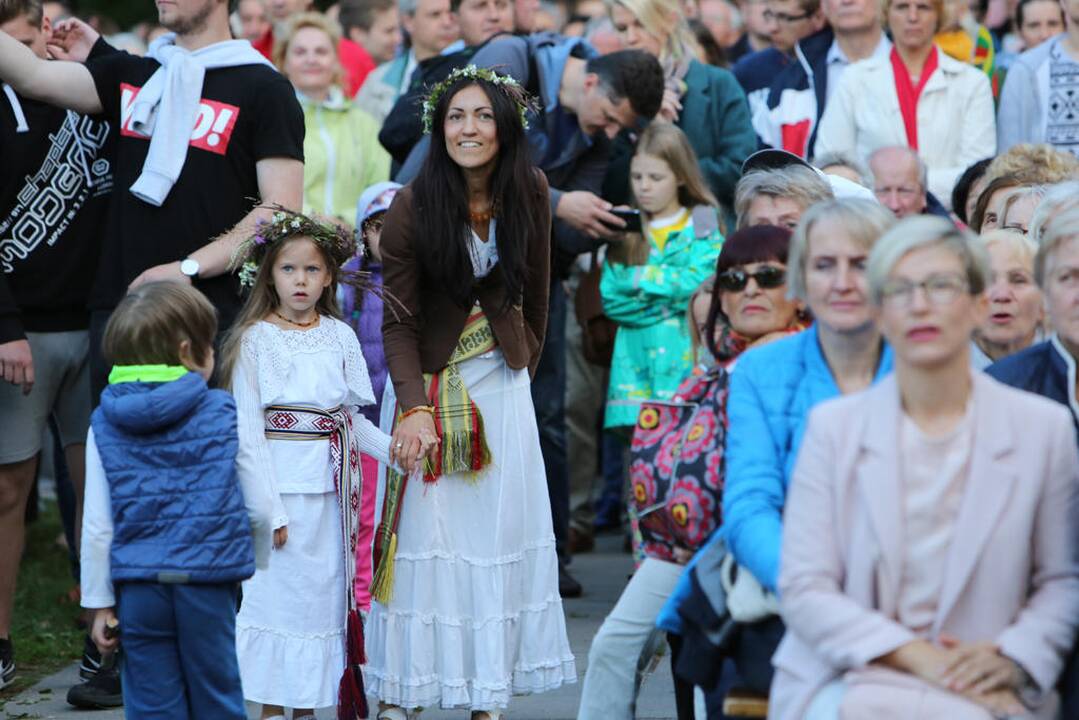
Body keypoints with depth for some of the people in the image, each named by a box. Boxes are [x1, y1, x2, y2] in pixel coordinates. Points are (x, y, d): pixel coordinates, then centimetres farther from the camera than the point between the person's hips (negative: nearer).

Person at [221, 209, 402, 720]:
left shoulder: (339, 336, 9)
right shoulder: (256, 339, -4)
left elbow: (353, 419, 14)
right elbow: (247, 432, -8)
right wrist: (269, 508, -14)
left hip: (330, 485, 4)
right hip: (279, 480, -4)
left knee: (321, 593, 7)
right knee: (276, 591, -2)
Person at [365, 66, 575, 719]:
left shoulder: (529, 194, -4)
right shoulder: (413, 206, -14)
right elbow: (399, 320, -16)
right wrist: (413, 407, -27)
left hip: (502, 380, 3)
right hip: (429, 378, -3)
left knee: (503, 529, 1)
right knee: (423, 526, -7)